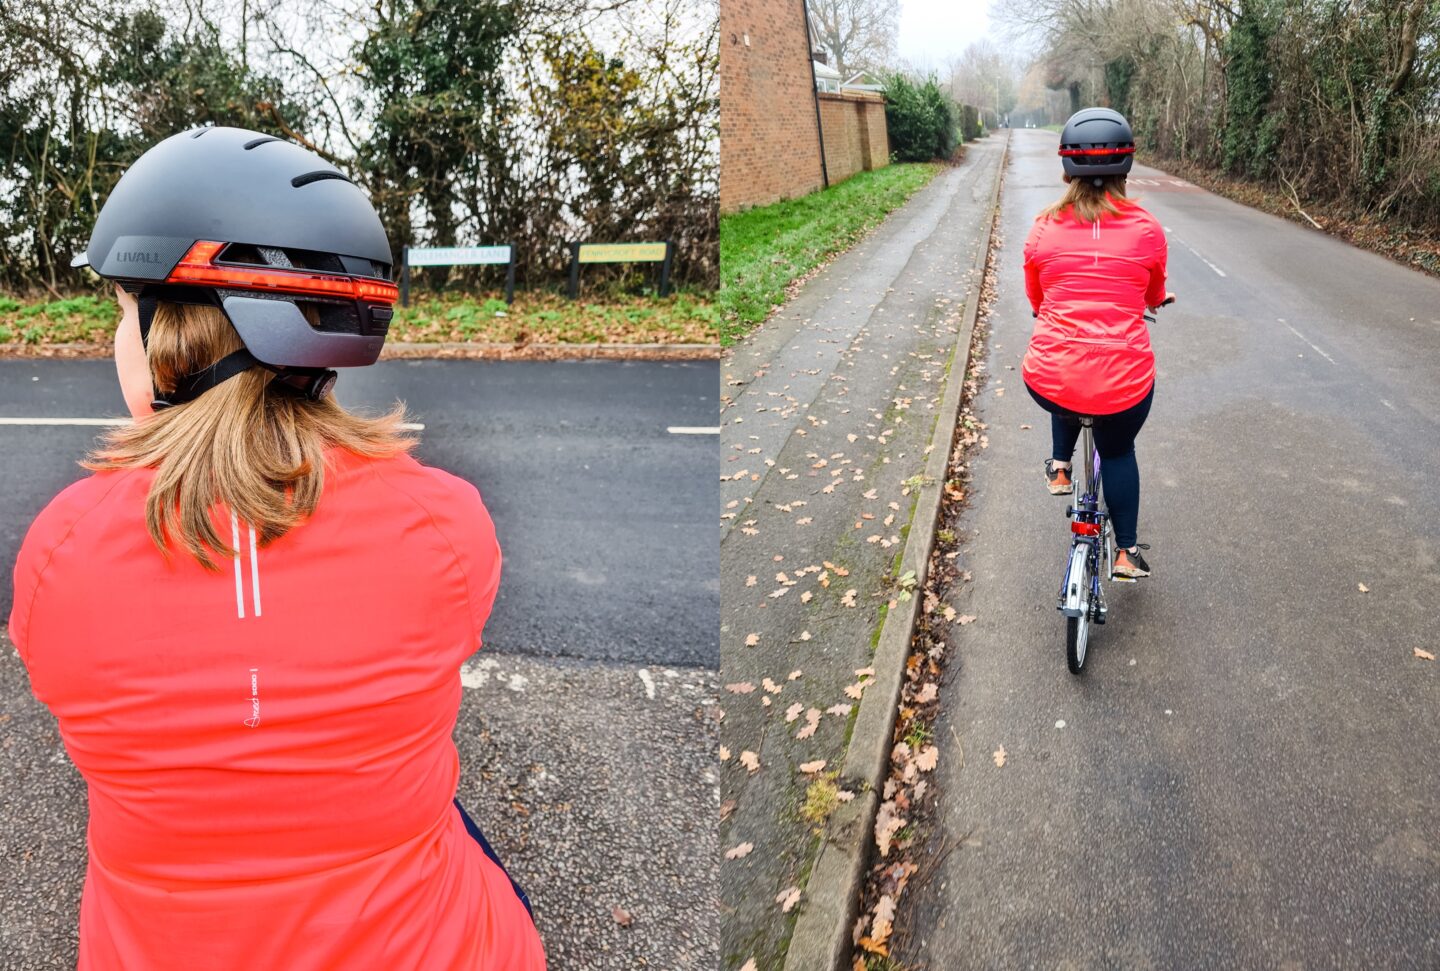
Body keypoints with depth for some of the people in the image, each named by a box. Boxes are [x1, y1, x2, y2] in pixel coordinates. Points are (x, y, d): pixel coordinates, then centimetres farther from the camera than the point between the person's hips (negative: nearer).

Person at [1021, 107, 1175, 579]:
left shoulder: (1044, 227, 0)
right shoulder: (1146, 229, 0)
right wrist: (1159, 299, 43)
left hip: (1048, 382, 0)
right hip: (1124, 383, 0)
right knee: (1118, 452, 29)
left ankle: (1060, 466, 32)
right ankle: (1127, 552, 34)